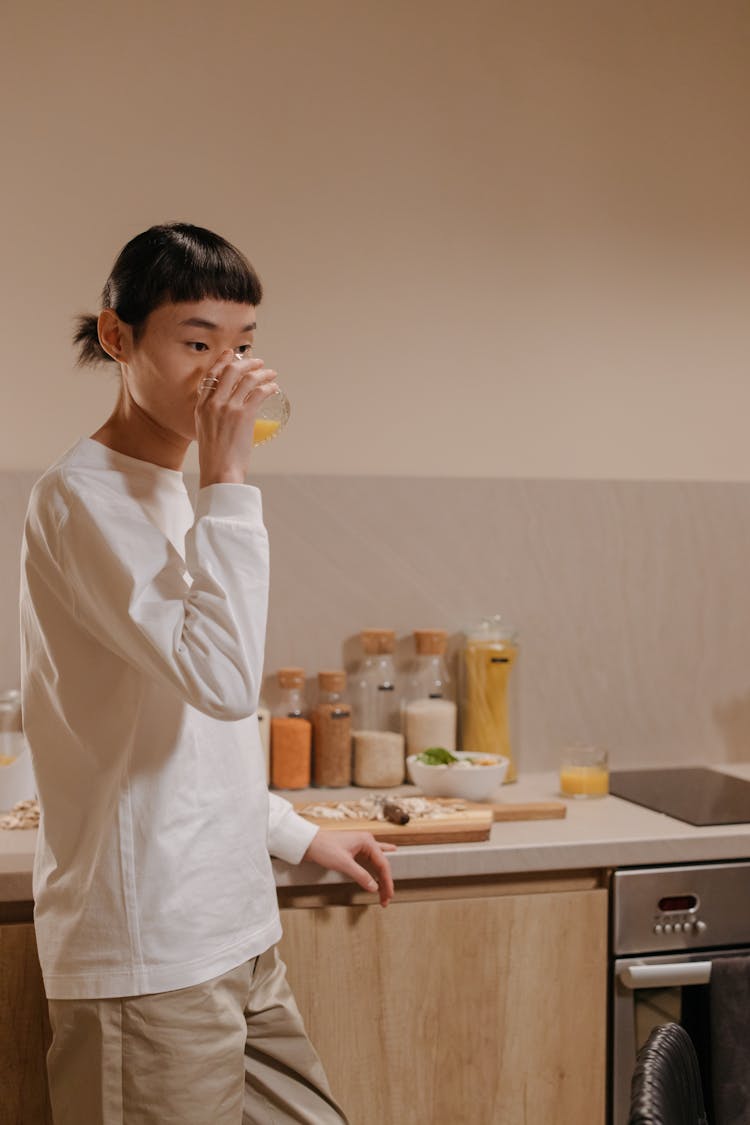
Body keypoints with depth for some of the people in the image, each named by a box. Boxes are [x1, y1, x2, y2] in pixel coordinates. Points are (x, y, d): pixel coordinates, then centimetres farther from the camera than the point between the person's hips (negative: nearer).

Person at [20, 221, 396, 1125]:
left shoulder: (168, 495, 15)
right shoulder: (83, 495, -13)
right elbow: (222, 679, -25)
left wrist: (297, 835, 21)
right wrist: (228, 475, -21)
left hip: (233, 934, 9)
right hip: (151, 957, -9)